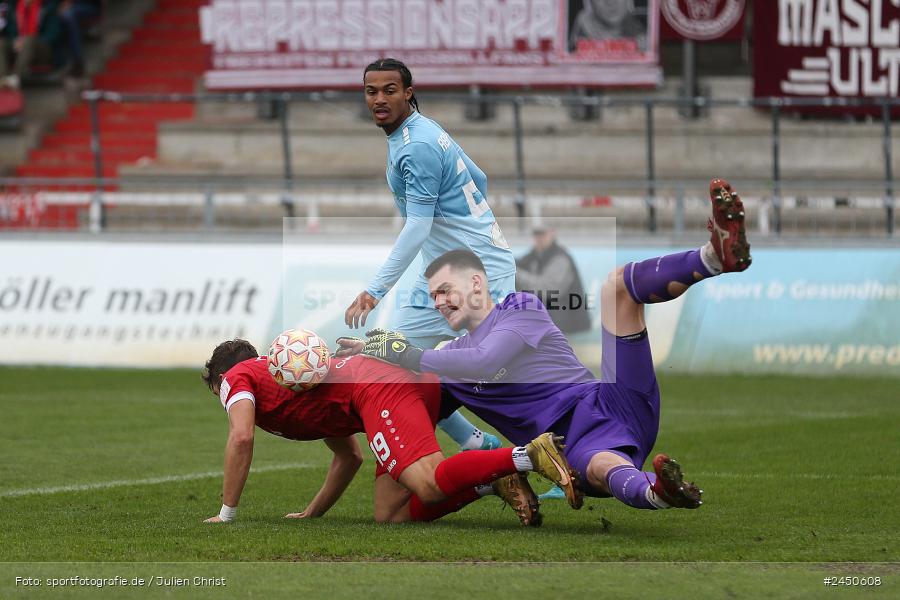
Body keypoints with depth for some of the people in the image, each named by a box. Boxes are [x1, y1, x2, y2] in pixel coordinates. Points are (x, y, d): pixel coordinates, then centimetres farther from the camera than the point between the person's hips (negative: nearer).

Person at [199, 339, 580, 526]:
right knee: (390, 516, 2)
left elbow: (241, 439, -2)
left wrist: (227, 514, 6)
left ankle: (530, 454, -39)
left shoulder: (236, 378, 18)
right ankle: (495, 482, -10)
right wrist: (312, 515, 42)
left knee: (431, 487, -27)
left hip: (379, 388, -8)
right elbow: (349, 456, 41)